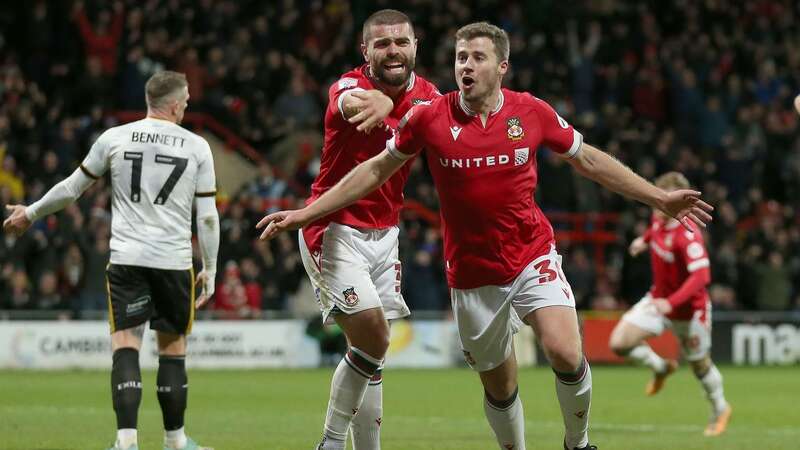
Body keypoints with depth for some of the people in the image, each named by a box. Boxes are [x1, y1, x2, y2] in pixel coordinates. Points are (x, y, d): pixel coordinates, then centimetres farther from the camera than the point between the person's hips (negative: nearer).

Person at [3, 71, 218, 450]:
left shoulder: (114, 138, 4)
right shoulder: (197, 146, 3)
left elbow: (71, 188, 12)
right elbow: (207, 216, 3)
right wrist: (210, 269, 14)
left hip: (126, 260, 0)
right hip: (174, 262, 0)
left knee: (125, 348, -4)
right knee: (173, 351, 12)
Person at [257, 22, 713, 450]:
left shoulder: (533, 111, -5)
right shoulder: (428, 117, -7)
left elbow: (589, 160, 9)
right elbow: (376, 170, 6)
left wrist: (661, 198, 8)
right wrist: (304, 214, 4)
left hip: (533, 256, -1)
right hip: (471, 271, 1)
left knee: (565, 353, -21)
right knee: (499, 384, 5)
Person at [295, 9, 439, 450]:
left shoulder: (426, 96, 4)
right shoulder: (350, 86, -17)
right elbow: (351, 101, -42)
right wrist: (377, 101, -66)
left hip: (384, 233, 6)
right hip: (336, 229, -6)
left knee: (371, 351, 9)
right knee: (371, 335, -17)